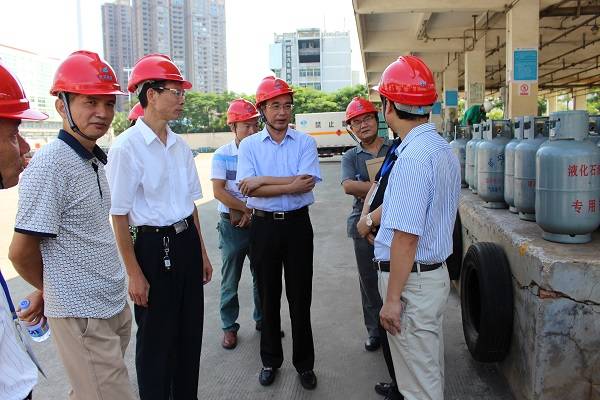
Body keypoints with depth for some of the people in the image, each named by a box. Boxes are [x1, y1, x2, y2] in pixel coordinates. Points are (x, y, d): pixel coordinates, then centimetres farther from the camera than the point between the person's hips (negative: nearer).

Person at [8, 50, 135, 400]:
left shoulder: (95, 161, 8)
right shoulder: (50, 165, -19)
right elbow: (21, 252, -17)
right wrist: (54, 291, 0)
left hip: (116, 306, 8)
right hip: (82, 317, -8)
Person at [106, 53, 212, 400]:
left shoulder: (180, 145, 8)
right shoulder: (127, 147, -13)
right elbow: (119, 215, -14)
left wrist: (202, 252, 16)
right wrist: (135, 274, -14)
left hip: (187, 242, 7)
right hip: (153, 245, -7)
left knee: (190, 331, 18)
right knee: (156, 338, 9)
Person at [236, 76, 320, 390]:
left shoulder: (305, 143, 1)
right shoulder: (249, 145, 2)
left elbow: (307, 182, -15)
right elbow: (248, 188, -12)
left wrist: (263, 180, -14)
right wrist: (291, 185, -17)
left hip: (297, 224, -1)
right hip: (264, 226, 1)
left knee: (300, 298, 7)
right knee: (268, 297, 13)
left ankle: (304, 363, 24)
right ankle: (270, 361, 31)